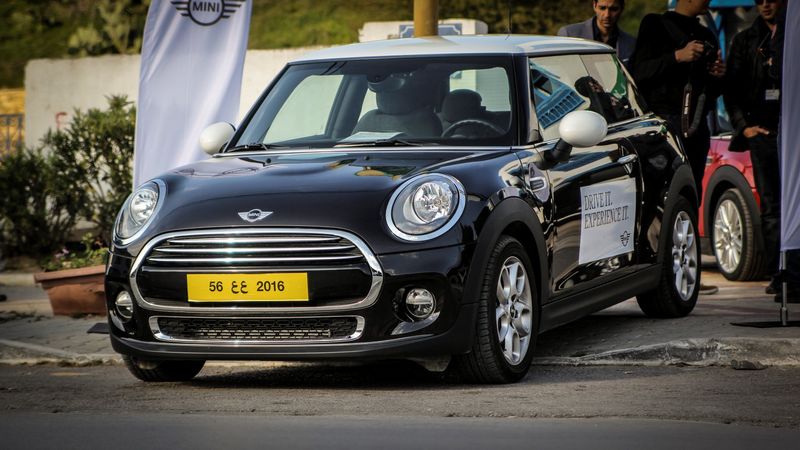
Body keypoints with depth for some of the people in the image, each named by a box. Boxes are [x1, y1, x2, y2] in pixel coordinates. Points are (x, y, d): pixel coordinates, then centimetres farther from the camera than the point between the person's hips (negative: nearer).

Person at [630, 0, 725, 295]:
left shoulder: (705, 36, 24)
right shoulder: (656, 26, 4)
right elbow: (638, 73, -6)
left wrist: (718, 76, 5)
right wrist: (677, 57, -17)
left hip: (696, 127, 7)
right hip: (665, 122, -7)